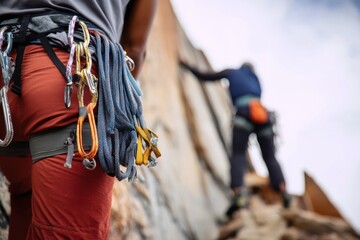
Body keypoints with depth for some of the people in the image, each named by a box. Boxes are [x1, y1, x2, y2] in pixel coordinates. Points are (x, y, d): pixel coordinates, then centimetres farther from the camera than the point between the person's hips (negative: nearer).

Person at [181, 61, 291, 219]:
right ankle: (282, 190, -20)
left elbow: (203, 77, 31)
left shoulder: (232, 73, 28)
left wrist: (187, 66, 46)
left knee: (238, 155, -12)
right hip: (264, 114, 3)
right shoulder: (255, 78, 36)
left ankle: (239, 193, -36)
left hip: (244, 114, -3)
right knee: (270, 158, 5)